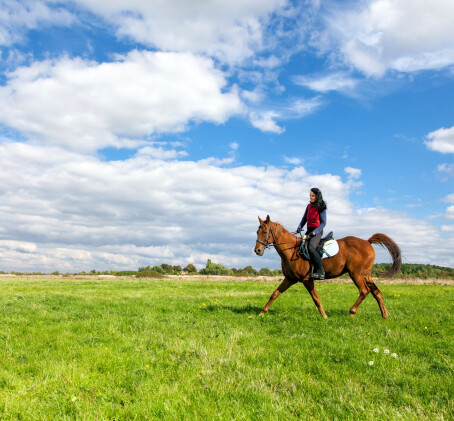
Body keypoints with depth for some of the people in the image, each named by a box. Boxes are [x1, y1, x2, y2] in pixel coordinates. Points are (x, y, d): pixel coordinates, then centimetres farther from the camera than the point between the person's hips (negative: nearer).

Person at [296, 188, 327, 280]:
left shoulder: (321, 207, -7)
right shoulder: (309, 206, 15)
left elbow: (323, 223, -10)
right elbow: (304, 219, 15)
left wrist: (314, 232, -22)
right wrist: (299, 227, -4)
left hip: (317, 231, -8)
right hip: (309, 230, 9)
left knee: (310, 247, -31)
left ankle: (320, 271, -24)